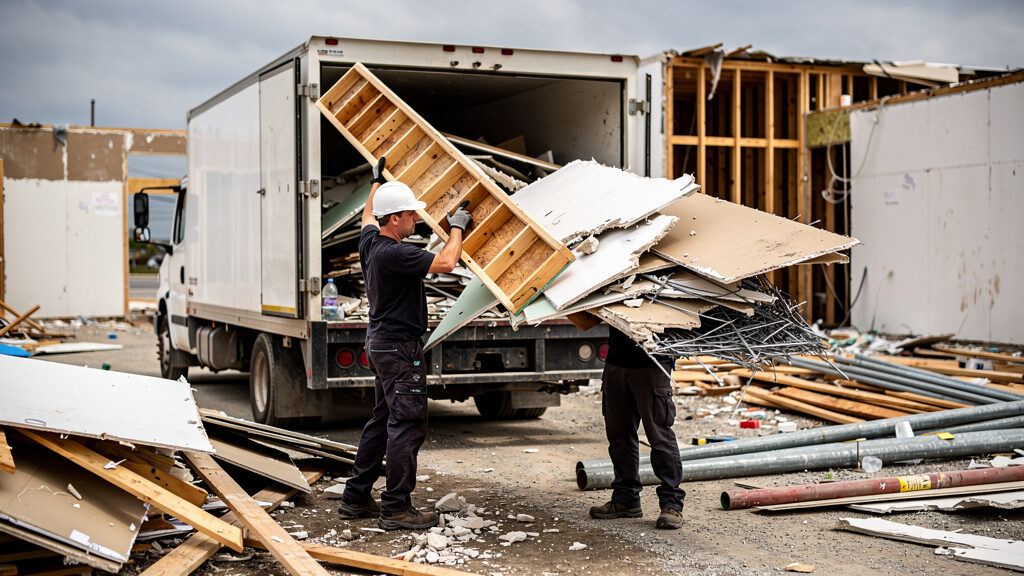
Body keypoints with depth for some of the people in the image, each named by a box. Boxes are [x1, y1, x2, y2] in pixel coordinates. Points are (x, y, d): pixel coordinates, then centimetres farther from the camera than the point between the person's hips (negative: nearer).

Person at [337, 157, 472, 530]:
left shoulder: (370, 241, 6)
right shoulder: (393, 254, -22)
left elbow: (368, 215, 30)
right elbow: (445, 262, -25)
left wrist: (378, 182, 43)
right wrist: (457, 227, -8)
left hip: (381, 343, 11)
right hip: (399, 348, -10)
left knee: (382, 421, 16)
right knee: (407, 425, -7)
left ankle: (356, 498, 22)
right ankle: (396, 509, -4)